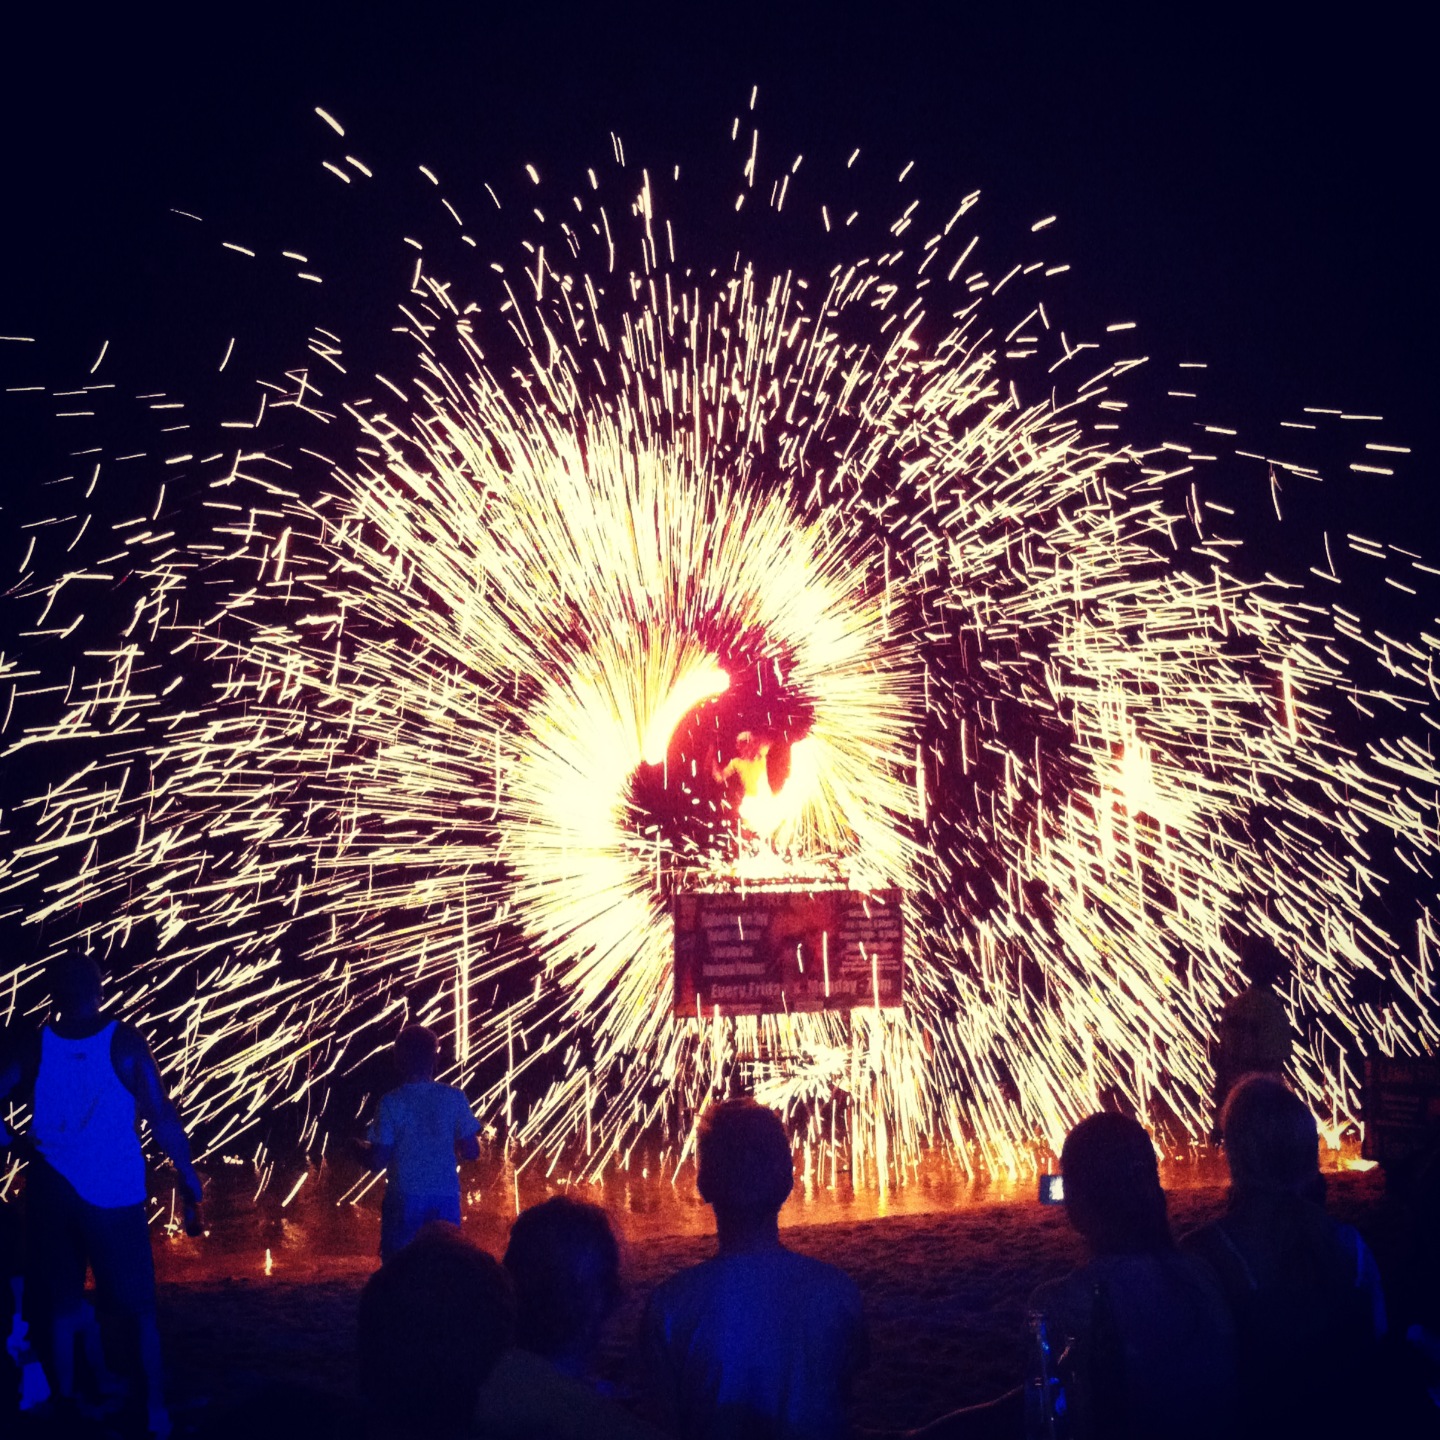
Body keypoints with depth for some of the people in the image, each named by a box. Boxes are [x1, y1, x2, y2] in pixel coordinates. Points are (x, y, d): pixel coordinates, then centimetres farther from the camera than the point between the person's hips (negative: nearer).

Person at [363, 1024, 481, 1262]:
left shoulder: (391, 1102, -8)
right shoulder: (454, 1098, -2)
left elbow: (378, 1162, -9)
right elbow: (472, 1152, 1)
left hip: (405, 1200, -2)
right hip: (445, 1198, 2)